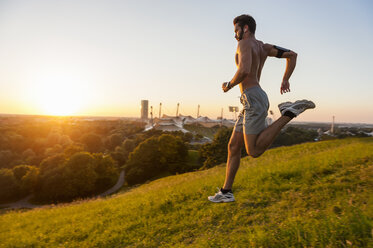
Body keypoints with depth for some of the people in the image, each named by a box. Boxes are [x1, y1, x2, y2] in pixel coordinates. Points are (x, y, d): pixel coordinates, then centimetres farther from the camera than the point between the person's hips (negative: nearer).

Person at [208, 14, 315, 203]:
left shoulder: (245, 43, -4)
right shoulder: (263, 47, 24)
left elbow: (244, 70, -23)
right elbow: (292, 55, 21)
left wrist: (229, 85, -4)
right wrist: (285, 80, 17)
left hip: (253, 99, -10)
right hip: (251, 102, 10)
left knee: (254, 151, -15)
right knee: (233, 146, 7)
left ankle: (290, 112, -12)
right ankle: (226, 192, 10)